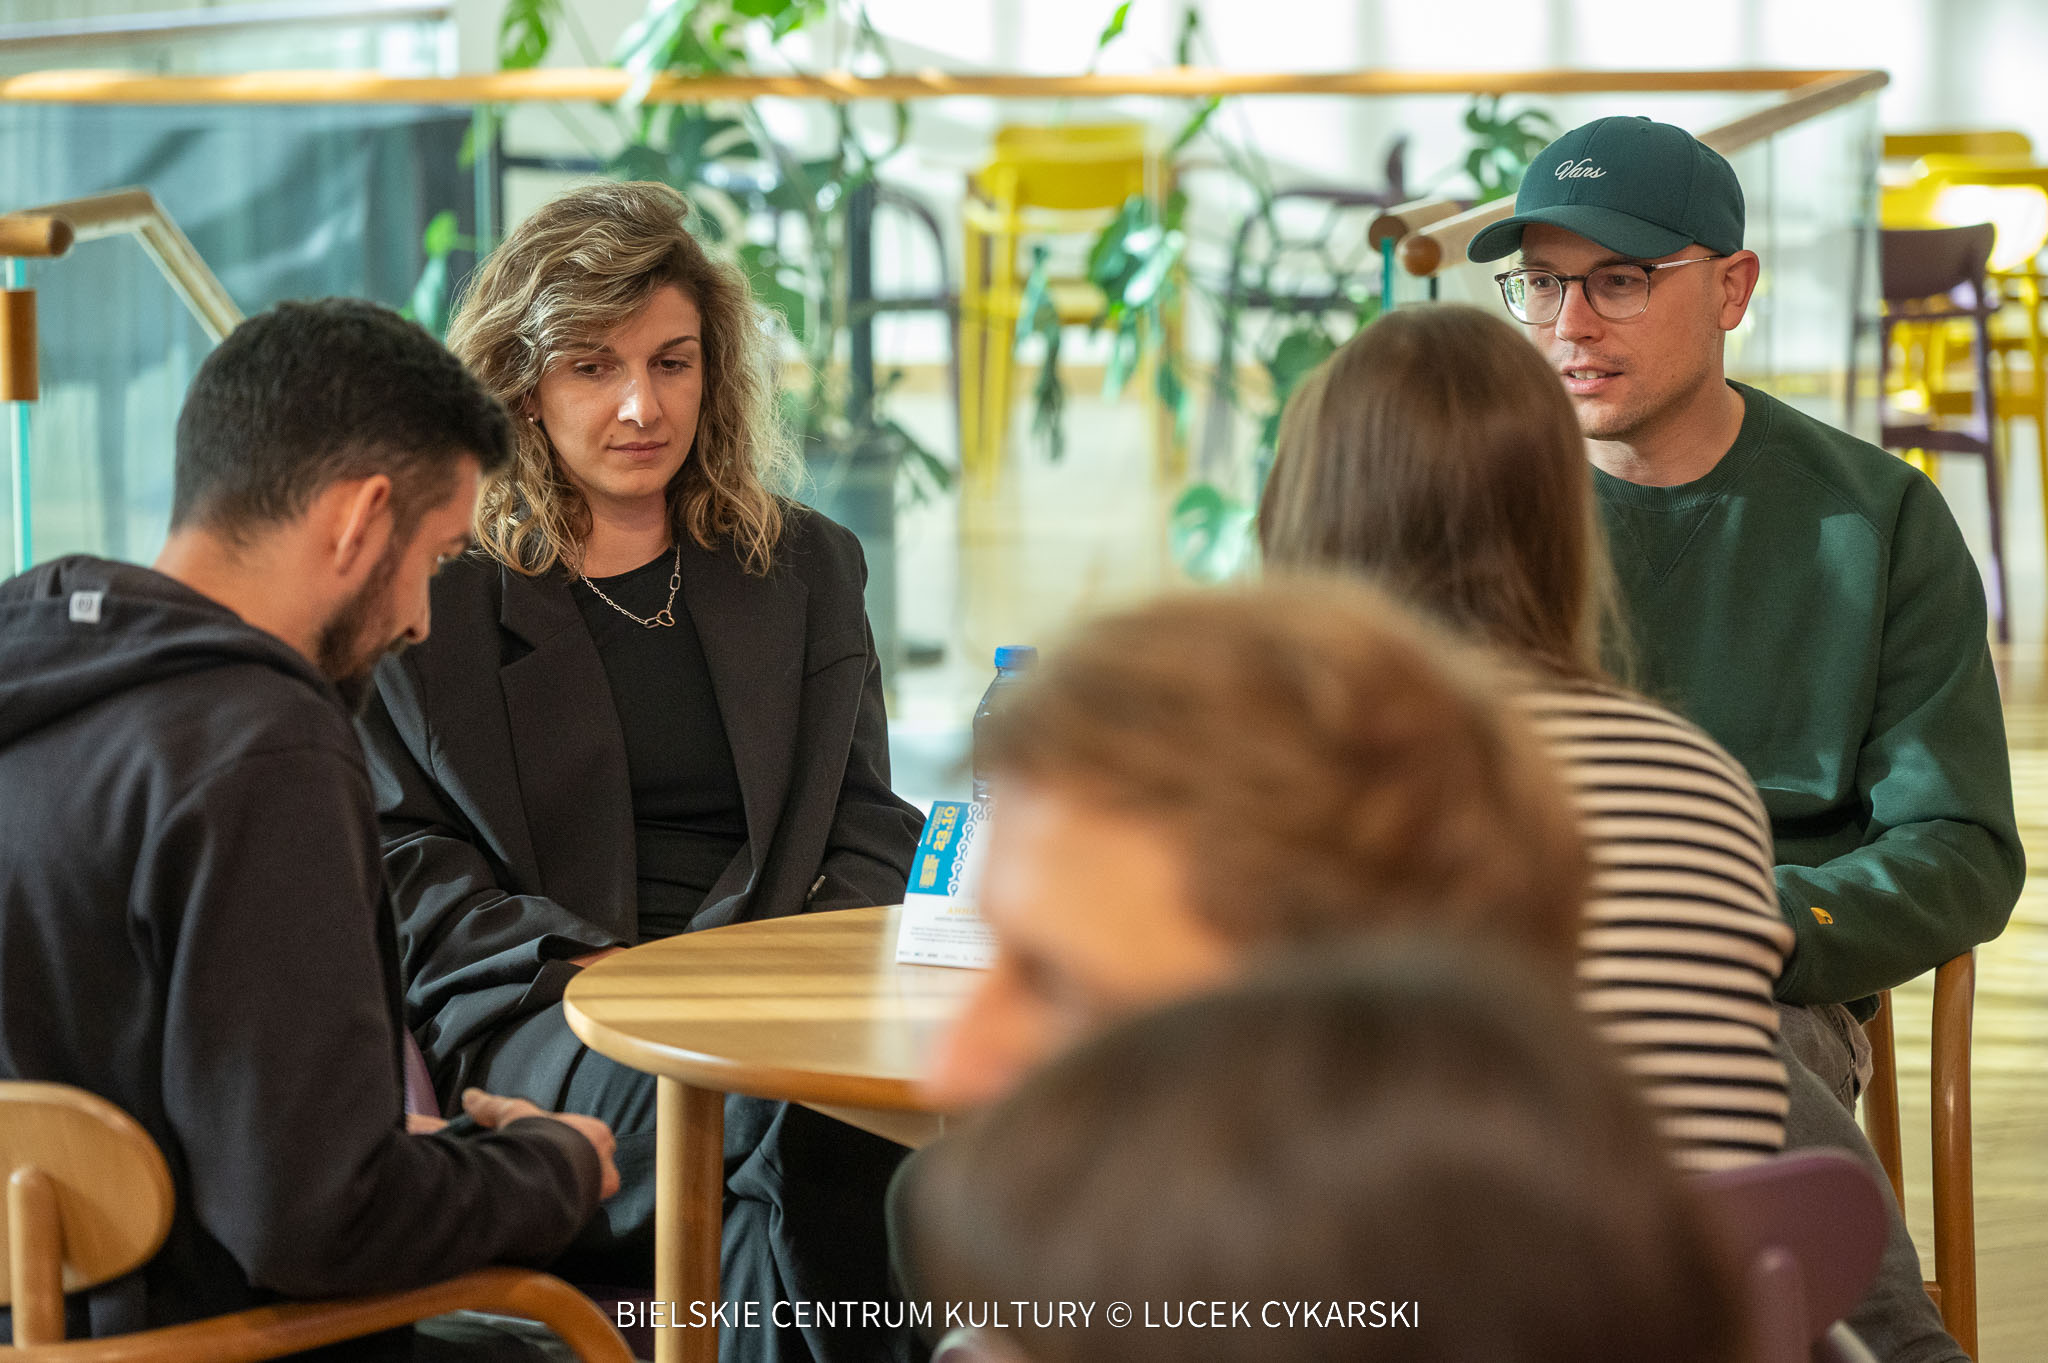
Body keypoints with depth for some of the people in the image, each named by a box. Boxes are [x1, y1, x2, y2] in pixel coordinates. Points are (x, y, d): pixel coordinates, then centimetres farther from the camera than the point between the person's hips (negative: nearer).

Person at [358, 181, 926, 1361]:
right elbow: (401, 863, 5)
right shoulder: (425, 595, 11)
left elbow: (870, 830, 20)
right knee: (772, 1114, -36)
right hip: (535, 1022, -3)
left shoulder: (804, 568, 22)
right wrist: (594, 966, -12)